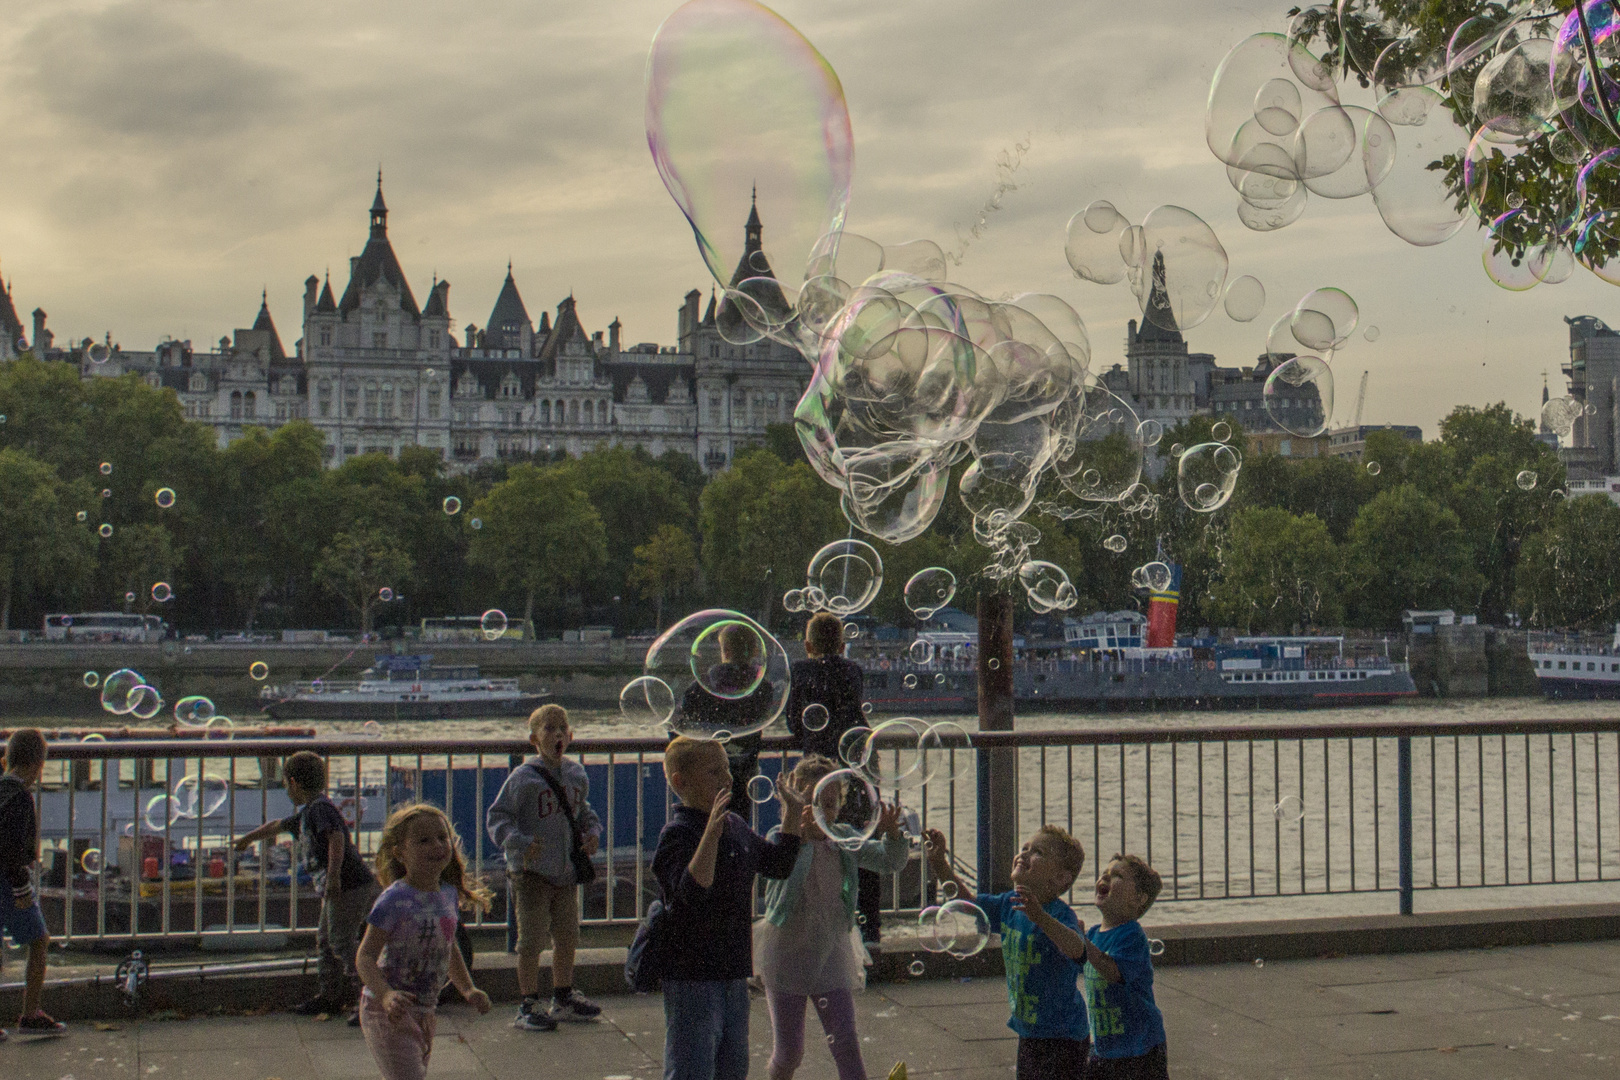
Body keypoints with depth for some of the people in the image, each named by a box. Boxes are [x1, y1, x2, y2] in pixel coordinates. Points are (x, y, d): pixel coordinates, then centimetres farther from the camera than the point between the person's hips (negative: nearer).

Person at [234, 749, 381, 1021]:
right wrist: (250, 838, 52)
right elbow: (279, 826, 37)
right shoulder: (306, 813, 19)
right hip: (335, 890, 10)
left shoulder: (321, 808, -13)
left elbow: (337, 837, -29)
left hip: (349, 886, -10)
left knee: (343, 943, -10)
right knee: (325, 940, 20)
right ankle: (331, 996, 32)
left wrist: (334, 875, -36)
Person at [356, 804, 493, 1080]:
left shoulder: (449, 895, 5)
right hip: (389, 1013, -8)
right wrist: (386, 994, -37)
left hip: (424, 1013, 8)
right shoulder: (394, 901, -18)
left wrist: (468, 990, 11)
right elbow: (366, 956, -21)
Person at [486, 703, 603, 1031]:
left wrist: (592, 833, 2)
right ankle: (528, 1007, 10)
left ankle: (563, 998, 32)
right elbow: (497, 818, -10)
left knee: (567, 937, 15)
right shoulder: (522, 777, -11)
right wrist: (521, 843, -24)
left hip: (567, 872, 6)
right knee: (532, 941, -1)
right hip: (531, 873, -6)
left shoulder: (577, 775, 8)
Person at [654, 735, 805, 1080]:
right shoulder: (677, 834, -18)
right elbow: (692, 890, -33)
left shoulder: (736, 826, 9)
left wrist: (792, 817, 9)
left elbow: (778, 864, 21)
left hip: (734, 973, 9)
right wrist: (711, 832, -42)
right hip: (692, 977, -8)